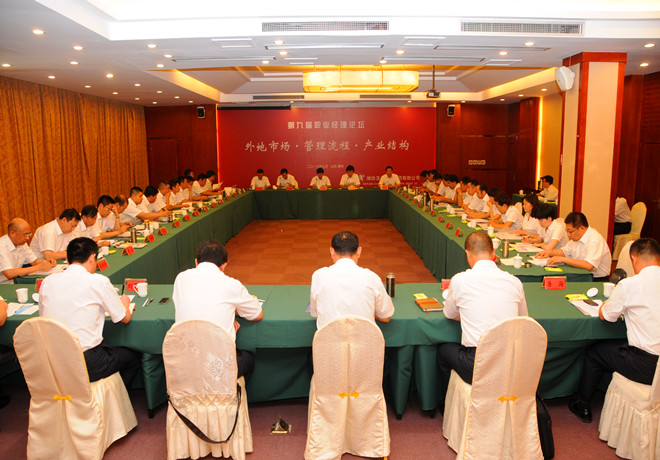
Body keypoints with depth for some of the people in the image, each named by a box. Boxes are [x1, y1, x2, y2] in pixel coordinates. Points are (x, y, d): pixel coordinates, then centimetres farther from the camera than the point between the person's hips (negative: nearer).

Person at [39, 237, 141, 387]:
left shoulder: (48, 281, 3)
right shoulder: (99, 281, -10)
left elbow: (43, 315, 19)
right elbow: (125, 318, 1)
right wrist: (125, 302, 23)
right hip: (86, 365, -6)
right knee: (133, 357, 21)